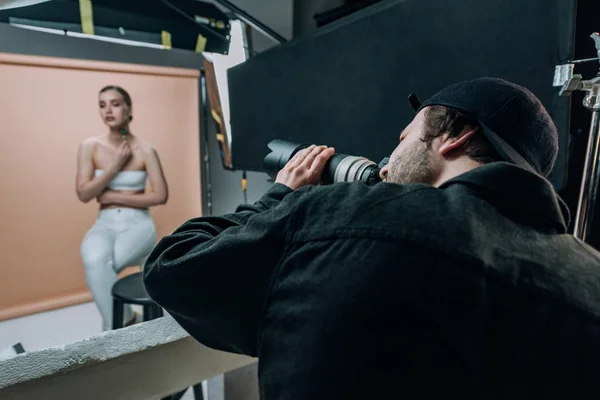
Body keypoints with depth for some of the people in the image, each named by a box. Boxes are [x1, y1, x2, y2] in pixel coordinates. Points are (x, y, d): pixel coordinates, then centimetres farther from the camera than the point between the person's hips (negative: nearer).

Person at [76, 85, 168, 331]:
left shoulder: (145, 150, -5)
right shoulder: (89, 147, 1)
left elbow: (161, 196, -7)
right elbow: (83, 194, -4)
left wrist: (113, 196, -9)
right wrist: (115, 166, -14)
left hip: (138, 224, -2)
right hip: (104, 224, 2)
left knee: (100, 265, -27)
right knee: (94, 261, -30)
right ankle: (124, 322, -9)